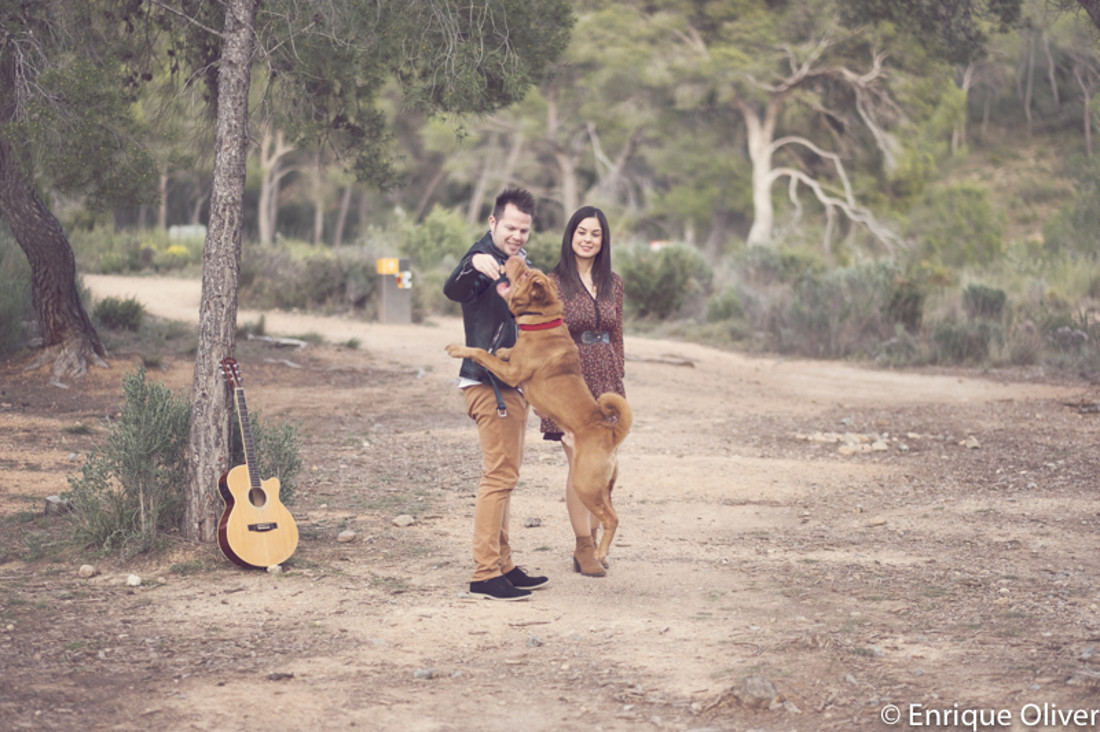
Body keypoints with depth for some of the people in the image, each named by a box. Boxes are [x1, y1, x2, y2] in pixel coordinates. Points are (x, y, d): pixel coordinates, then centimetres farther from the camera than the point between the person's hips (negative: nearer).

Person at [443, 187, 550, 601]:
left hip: (511, 383, 10)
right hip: (490, 383, -10)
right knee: (500, 474, -12)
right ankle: (485, 574, -11)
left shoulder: (517, 261, 16)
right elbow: (453, 290, -36)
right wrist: (472, 266, -53)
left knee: (503, 474, 14)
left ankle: (503, 566, 22)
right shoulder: (485, 259, -14)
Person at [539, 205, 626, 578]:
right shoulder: (554, 283, -4)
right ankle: (584, 547, 4)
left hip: (605, 381, 4)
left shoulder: (613, 283, 9)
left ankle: (592, 542, 17)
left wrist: (619, 381, 13)